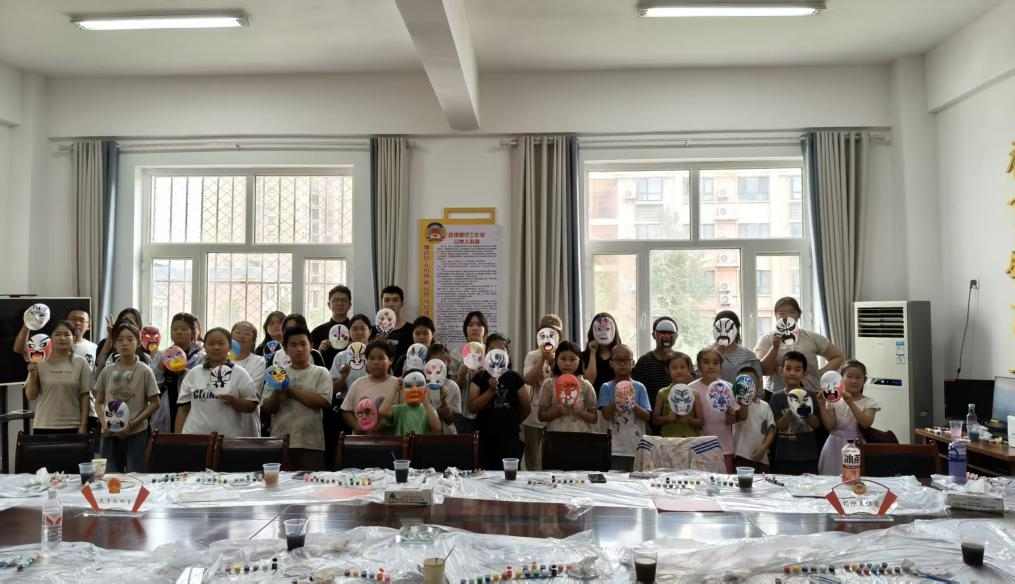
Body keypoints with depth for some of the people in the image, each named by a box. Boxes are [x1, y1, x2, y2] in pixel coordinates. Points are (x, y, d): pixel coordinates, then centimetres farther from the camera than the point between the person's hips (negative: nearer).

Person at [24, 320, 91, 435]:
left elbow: (85, 396, 1)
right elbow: (31, 396, 3)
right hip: (44, 426, 0)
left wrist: (83, 425, -3)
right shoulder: (40, 363, 1)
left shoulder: (80, 363, 1)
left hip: (72, 427, 0)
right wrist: (33, 375, -13)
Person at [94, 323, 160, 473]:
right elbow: (99, 402, 11)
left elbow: (154, 404, -4)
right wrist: (104, 423, -7)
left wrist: (132, 424, -13)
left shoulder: (145, 371, -5)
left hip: (137, 434, -3)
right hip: (110, 434, 3)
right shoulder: (107, 371, 5)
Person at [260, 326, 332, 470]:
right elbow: (267, 408, 7)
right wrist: (278, 390, -12)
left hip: (311, 444, -2)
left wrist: (290, 390, -7)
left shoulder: (321, 373, 6)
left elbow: (323, 401, -10)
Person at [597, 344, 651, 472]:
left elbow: (647, 416, 0)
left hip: (637, 448, 1)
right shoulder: (606, 388, 3)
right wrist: (615, 402, -24)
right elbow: (606, 415, -6)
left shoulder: (639, 388, 5)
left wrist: (634, 406, -19)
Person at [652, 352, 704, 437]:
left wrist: (688, 419, -15)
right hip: (668, 439, 0)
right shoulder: (663, 394, 0)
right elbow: (655, 420, 3)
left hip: (690, 439, 0)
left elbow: (701, 422, 2)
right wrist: (667, 418, -14)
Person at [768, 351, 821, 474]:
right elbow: (779, 426, -6)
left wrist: (807, 413, -20)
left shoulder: (810, 396, 3)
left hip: (808, 456, 1)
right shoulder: (777, 397, 0)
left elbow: (816, 424, -1)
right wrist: (790, 412, -23)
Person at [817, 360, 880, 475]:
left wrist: (851, 403, -24)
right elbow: (829, 426, -6)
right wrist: (822, 405, -15)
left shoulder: (869, 402, 0)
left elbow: (866, 423, -17)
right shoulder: (834, 400, 2)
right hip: (836, 447, 1)